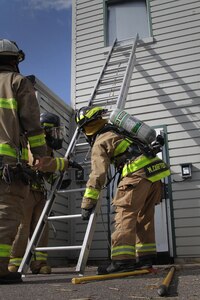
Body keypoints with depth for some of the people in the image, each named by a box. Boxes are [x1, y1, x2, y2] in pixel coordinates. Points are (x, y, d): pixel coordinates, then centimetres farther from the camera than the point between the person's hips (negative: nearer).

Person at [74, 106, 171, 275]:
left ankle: (122, 260, -15)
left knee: (125, 215, -9)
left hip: (138, 175, -8)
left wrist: (87, 203, -7)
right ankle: (145, 257, 16)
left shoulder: (100, 143, 1)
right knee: (144, 217, 13)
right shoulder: (118, 129, 24)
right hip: (155, 172, 8)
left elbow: (98, 174, -8)